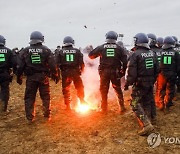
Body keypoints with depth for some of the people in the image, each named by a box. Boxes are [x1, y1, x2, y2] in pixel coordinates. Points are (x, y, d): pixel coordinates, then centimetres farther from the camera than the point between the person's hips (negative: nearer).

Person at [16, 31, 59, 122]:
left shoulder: (25, 51, 2)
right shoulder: (46, 50, -1)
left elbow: (20, 66, 2)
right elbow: (52, 65, -4)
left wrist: (19, 77, 11)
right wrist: (55, 75, 5)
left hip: (30, 77, 1)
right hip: (43, 77, 0)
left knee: (29, 97, 9)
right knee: (45, 97, 12)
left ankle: (30, 117, 11)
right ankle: (47, 115, 19)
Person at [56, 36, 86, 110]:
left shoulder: (60, 52, 0)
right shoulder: (77, 51, 2)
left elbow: (57, 63, -3)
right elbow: (81, 62, 2)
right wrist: (81, 70, 15)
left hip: (65, 73, 0)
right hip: (75, 72, 0)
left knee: (66, 90, 10)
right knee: (80, 88, 15)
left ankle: (68, 106, 14)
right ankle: (82, 102, 22)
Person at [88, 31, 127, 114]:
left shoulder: (101, 47, -2)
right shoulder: (119, 48, 0)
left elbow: (90, 55, 5)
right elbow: (125, 61, -4)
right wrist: (123, 71, 5)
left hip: (104, 72, 0)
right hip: (115, 72, 1)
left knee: (104, 91, 12)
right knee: (118, 90, 15)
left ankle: (104, 108, 19)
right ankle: (122, 107, 17)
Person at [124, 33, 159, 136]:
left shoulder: (135, 54, -16)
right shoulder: (153, 54, 5)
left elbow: (131, 72, -18)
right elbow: (157, 70, 11)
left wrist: (127, 84, -6)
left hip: (139, 84, -6)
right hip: (150, 84, 7)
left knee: (136, 104, -1)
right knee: (148, 103, 18)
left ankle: (146, 124, -12)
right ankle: (148, 121, 27)